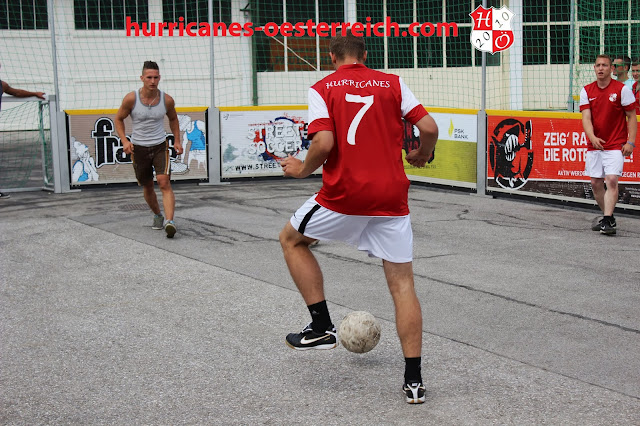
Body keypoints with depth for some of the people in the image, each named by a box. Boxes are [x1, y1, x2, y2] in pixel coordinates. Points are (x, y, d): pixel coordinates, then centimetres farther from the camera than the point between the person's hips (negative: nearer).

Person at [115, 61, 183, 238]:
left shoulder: (167, 100, -6)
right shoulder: (131, 99, -11)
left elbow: (173, 119, 15)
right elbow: (118, 119, 3)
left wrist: (177, 141, 6)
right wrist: (124, 141, -11)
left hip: (160, 146, 0)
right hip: (138, 148, 0)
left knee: (164, 183, -18)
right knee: (147, 187, 12)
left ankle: (169, 221, -28)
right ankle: (157, 215, 37)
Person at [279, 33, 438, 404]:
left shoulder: (322, 89, 3)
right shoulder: (393, 83, 9)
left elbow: (324, 143, -11)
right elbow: (429, 128, 1)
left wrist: (303, 169, 7)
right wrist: (421, 155, 21)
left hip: (344, 193, -2)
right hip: (392, 195, 3)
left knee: (291, 239, 22)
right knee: (402, 283, 9)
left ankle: (322, 328, 18)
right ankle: (414, 380, 6)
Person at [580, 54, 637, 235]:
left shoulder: (622, 89, -4)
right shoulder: (586, 91, 5)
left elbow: (632, 116, -1)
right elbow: (586, 117, -3)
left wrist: (630, 142, -9)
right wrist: (592, 137, -21)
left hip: (616, 145, -4)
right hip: (595, 144, 4)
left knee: (612, 180, -17)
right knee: (596, 183, 5)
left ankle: (607, 221, -17)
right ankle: (608, 218, 21)